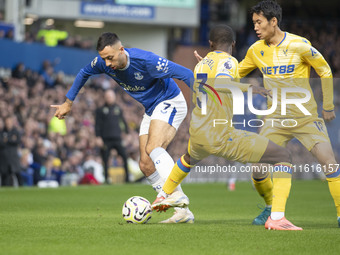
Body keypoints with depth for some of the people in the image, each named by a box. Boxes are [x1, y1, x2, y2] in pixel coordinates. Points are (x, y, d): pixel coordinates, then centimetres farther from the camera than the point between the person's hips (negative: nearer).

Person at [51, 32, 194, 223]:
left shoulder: (146, 61, -31)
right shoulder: (103, 63, -11)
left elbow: (186, 74, -27)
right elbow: (84, 74, 12)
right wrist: (68, 103, 19)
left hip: (170, 103, -8)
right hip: (151, 110, 8)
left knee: (153, 148, -32)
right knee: (146, 164, -3)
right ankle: (183, 213, -6)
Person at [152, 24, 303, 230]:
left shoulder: (201, 64, 15)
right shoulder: (228, 61, -9)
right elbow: (218, 84, -30)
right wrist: (250, 88, -34)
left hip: (196, 133, 8)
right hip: (220, 137, -8)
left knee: (191, 157, 45)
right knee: (284, 157, -7)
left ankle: (164, 196, 61)